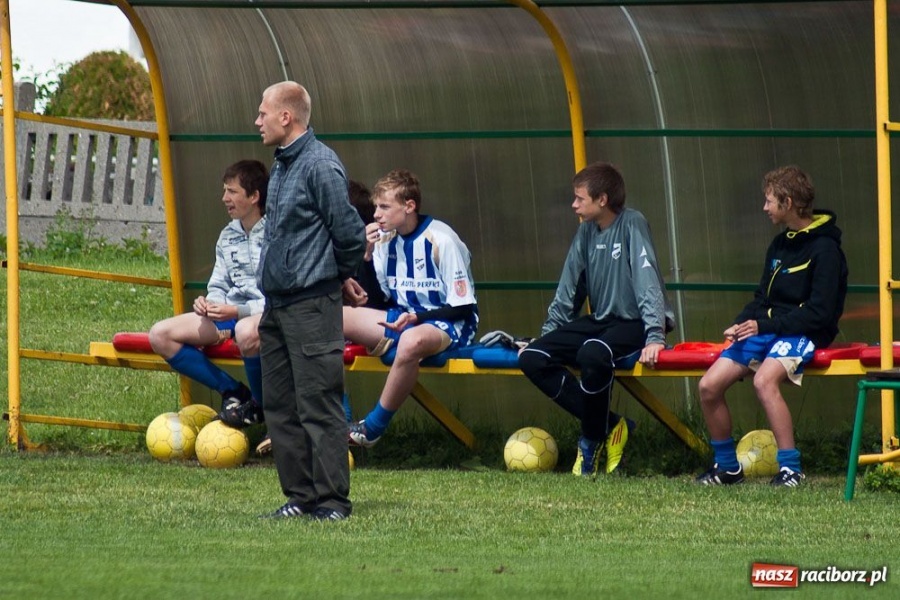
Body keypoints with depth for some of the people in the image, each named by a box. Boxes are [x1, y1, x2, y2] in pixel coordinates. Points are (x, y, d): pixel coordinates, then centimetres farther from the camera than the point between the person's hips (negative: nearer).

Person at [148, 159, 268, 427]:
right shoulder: (228, 236, 14)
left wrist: (236, 311, -22)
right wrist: (208, 304, -5)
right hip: (230, 316, 8)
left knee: (247, 332, -44)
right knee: (160, 335, -8)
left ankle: (262, 405, -16)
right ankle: (232, 391, -7)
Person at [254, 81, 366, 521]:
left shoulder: (321, 165, -14)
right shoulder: (281, 166, 14)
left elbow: (349, 231, -13)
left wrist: (345, 276, 4)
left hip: (311, 303, -9)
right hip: (277, 303, 9)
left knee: (318, 406, -8)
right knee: (279, 406, 10)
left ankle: (332, 500, -5)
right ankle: (299, 496, 16)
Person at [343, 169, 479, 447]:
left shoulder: (441, 240, -15)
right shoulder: (386, 239, 4)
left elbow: (463, 308, -13)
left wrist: (416, 318, -23)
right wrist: (368, 253, -6)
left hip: (446, 323, -8)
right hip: (402, 319, 8)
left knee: (411, 340, -42)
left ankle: (372, 429, -25)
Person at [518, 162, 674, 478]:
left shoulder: (632, 224, -13)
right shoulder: (587, 230, 8)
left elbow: (647, 281, -22)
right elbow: (569, 288, 16)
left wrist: (655, 336, -31)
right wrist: (548, 332, 14)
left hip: (633, 323, -8)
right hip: (598, 321, 8)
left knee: (592, 354, -39)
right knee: (532, 359, -11)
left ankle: (591, 441, -15)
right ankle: (609, 426, -9)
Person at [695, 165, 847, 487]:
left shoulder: (824, 249, -11)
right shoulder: (780, 245, 16)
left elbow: (820, 312, -17)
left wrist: (764, 325, -18)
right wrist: (742, 323, 0)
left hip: (804, 334, -8)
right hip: (766, 330, 8)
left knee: (764, 380, -36)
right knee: (709, 386, -7)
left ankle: (791, 468, -31)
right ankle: (727, 467, 10)